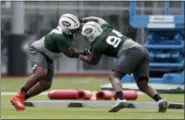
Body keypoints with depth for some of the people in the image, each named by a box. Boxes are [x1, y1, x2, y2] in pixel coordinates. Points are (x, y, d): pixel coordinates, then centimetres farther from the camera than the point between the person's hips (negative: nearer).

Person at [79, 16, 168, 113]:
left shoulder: (97, 45, 1)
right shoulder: (105, 27, 18)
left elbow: (93, 61, 21)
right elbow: (99, 19, 44)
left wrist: (81, 57, 37)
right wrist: (84, 20, 47)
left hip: (130, 52, -8)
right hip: (143, 51, 8)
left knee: (114, 76, -9)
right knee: (143, 85, 8)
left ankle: (121, 100, -33)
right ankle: (160, 101, -12)